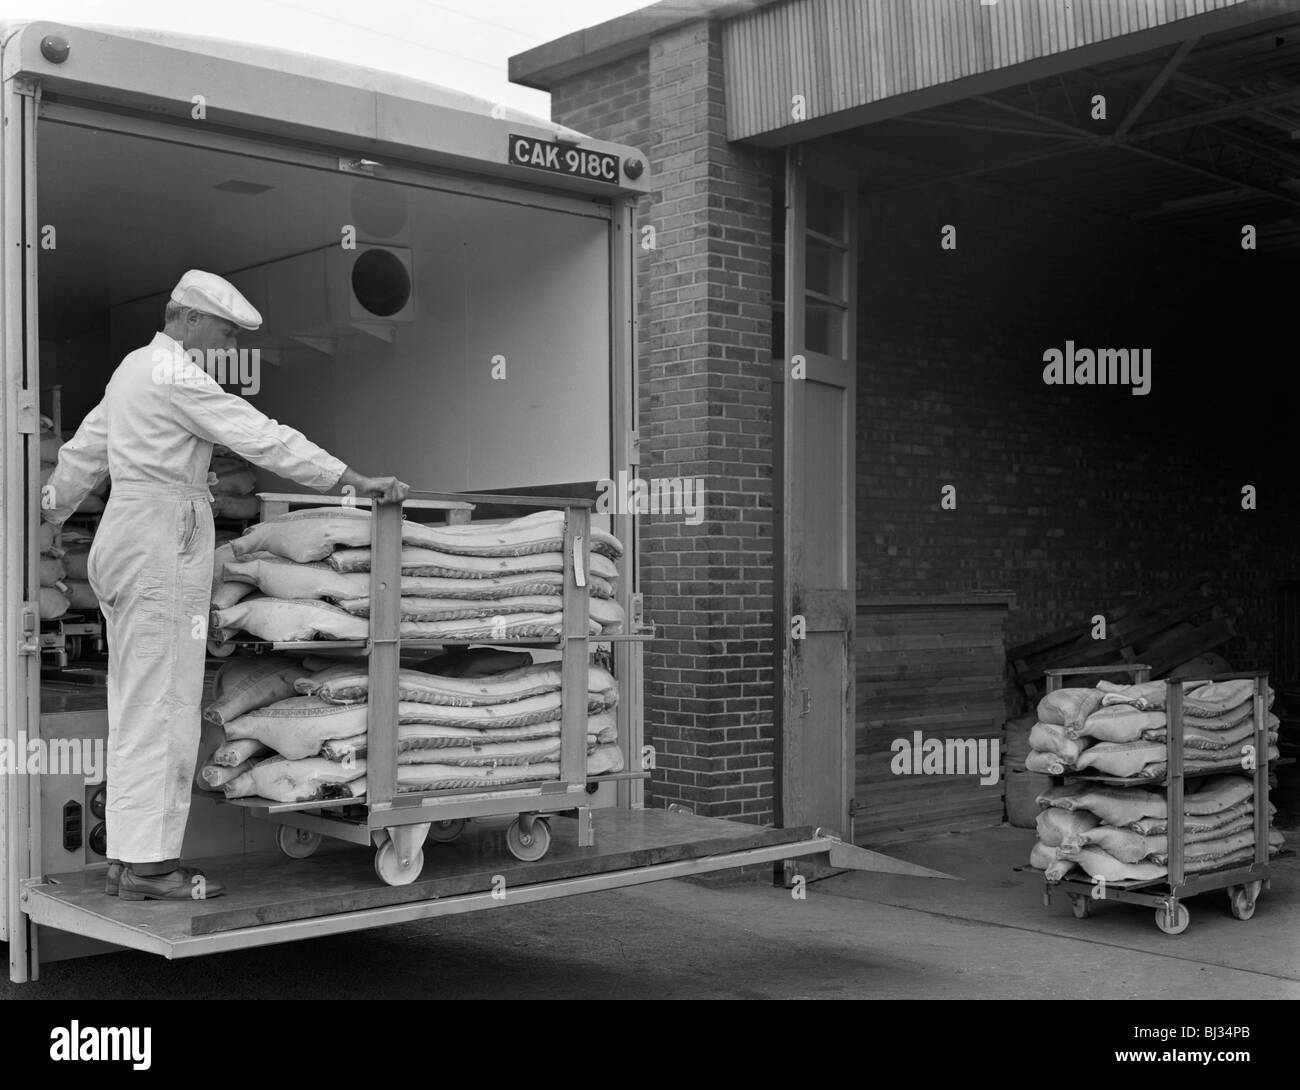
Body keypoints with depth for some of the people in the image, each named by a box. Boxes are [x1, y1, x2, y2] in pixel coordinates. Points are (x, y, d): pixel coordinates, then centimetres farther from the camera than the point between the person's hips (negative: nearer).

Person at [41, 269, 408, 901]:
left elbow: (84, 450, 30)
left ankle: (128, 859, 15)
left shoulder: (137, 367, 20)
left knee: (137, 708, 11)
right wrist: (354, 480, -20)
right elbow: (260, 438, -18)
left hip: (126, 539, 11)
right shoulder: (177, 375, -11)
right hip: (162, 545, -11)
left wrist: (52, 510, 43)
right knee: (159, 706, -8)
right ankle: (146, 865, -6)